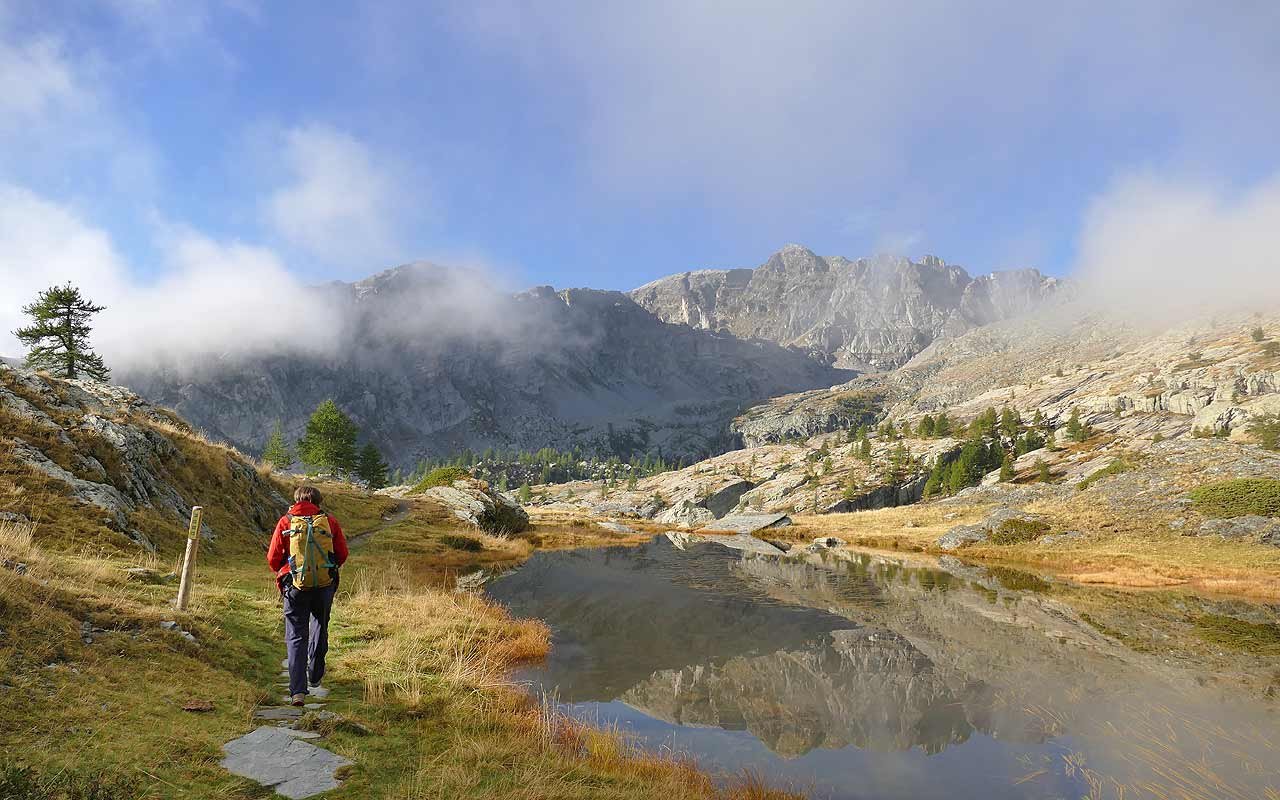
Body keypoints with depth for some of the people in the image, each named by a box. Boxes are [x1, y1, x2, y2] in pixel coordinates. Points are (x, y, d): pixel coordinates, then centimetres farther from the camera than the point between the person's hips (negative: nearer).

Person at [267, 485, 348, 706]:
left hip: (296, 587, -1)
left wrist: (284, 572, 18)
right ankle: (315, 675, 36)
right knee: (319, 629, 22)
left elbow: (273, 558, -2)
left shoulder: (286, 522, -2)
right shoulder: (329, 521, 0)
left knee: (296, 636, 5)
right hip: (325, 585, 1)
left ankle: (298, 690, -4)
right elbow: (342, 554, 2)